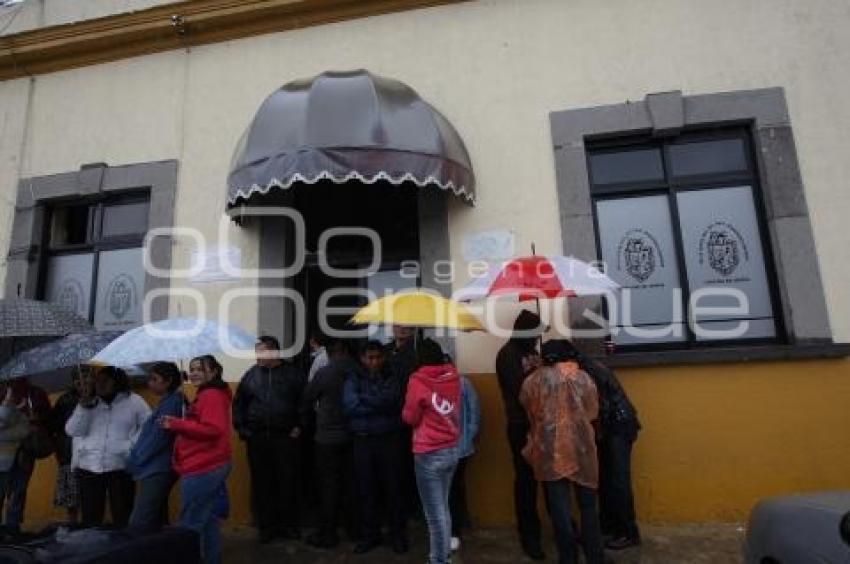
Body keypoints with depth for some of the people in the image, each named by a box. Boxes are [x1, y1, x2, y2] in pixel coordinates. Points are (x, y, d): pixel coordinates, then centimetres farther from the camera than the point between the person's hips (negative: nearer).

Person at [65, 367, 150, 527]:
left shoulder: (134, 401, 2)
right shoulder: (87, 403, 12)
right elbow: (72, 430, 2)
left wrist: (133, 445, -9)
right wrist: (84, 405, -6)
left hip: (120, 467, -3)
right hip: (88, 467, 3)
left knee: (122, 517, 1)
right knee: (90, 518, 9)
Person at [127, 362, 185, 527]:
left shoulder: (172, 402, -14)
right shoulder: (168, 402, 15)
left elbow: (158, 438, -18)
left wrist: (134, 463, -9)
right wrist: (135, 460, 9)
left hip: (156, 472, -10)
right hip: (157, 471, 10)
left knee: (138, 526, -9)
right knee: (157, 523, 14)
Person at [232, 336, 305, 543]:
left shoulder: (293, 374, -1)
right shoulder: (252, 374, 6)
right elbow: (238, 403, 11)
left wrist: (299, 426, -5)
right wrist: (241, 428, 4)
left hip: (286, 437, -2)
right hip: (257, 438, 2)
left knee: (288, 482, 4)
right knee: (262, 483, 8)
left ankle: (289, 525, 18)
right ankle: (266, 526, 22)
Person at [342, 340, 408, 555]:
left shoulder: (392, 378, 4)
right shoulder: (353, 379, 3)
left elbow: (390, 400, -15)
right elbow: (350, 406, -11)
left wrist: (364, 399, -9)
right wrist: (379, 406, -9)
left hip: (389, 440, -1)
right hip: (362, 442, 1)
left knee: (392, 488, 6)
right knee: (365, 489, 9)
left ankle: (398, 534, 20)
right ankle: (369, 535, 25)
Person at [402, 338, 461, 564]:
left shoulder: (418, 381, -16)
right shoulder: (453, 376, -1)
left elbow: (409, 417, -5)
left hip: (429, 454, -6)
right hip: (452, 450, 6)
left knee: (435, 513, 5)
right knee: (443, 507, 21)